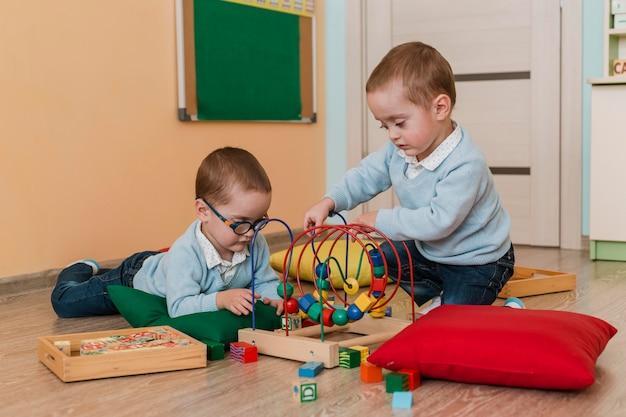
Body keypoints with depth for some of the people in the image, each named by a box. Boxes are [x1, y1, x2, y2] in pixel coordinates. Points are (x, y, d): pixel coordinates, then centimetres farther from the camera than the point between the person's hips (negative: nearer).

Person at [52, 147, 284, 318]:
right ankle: (85, 269, 32)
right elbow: (179, 307, -49)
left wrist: (272, 296, -35)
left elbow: (266, 281, -13)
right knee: (64, 301, -1)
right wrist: (220, 299, -63)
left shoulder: (256, 244, -27)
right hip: (137, 275, -6)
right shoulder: (184, 254, -46)